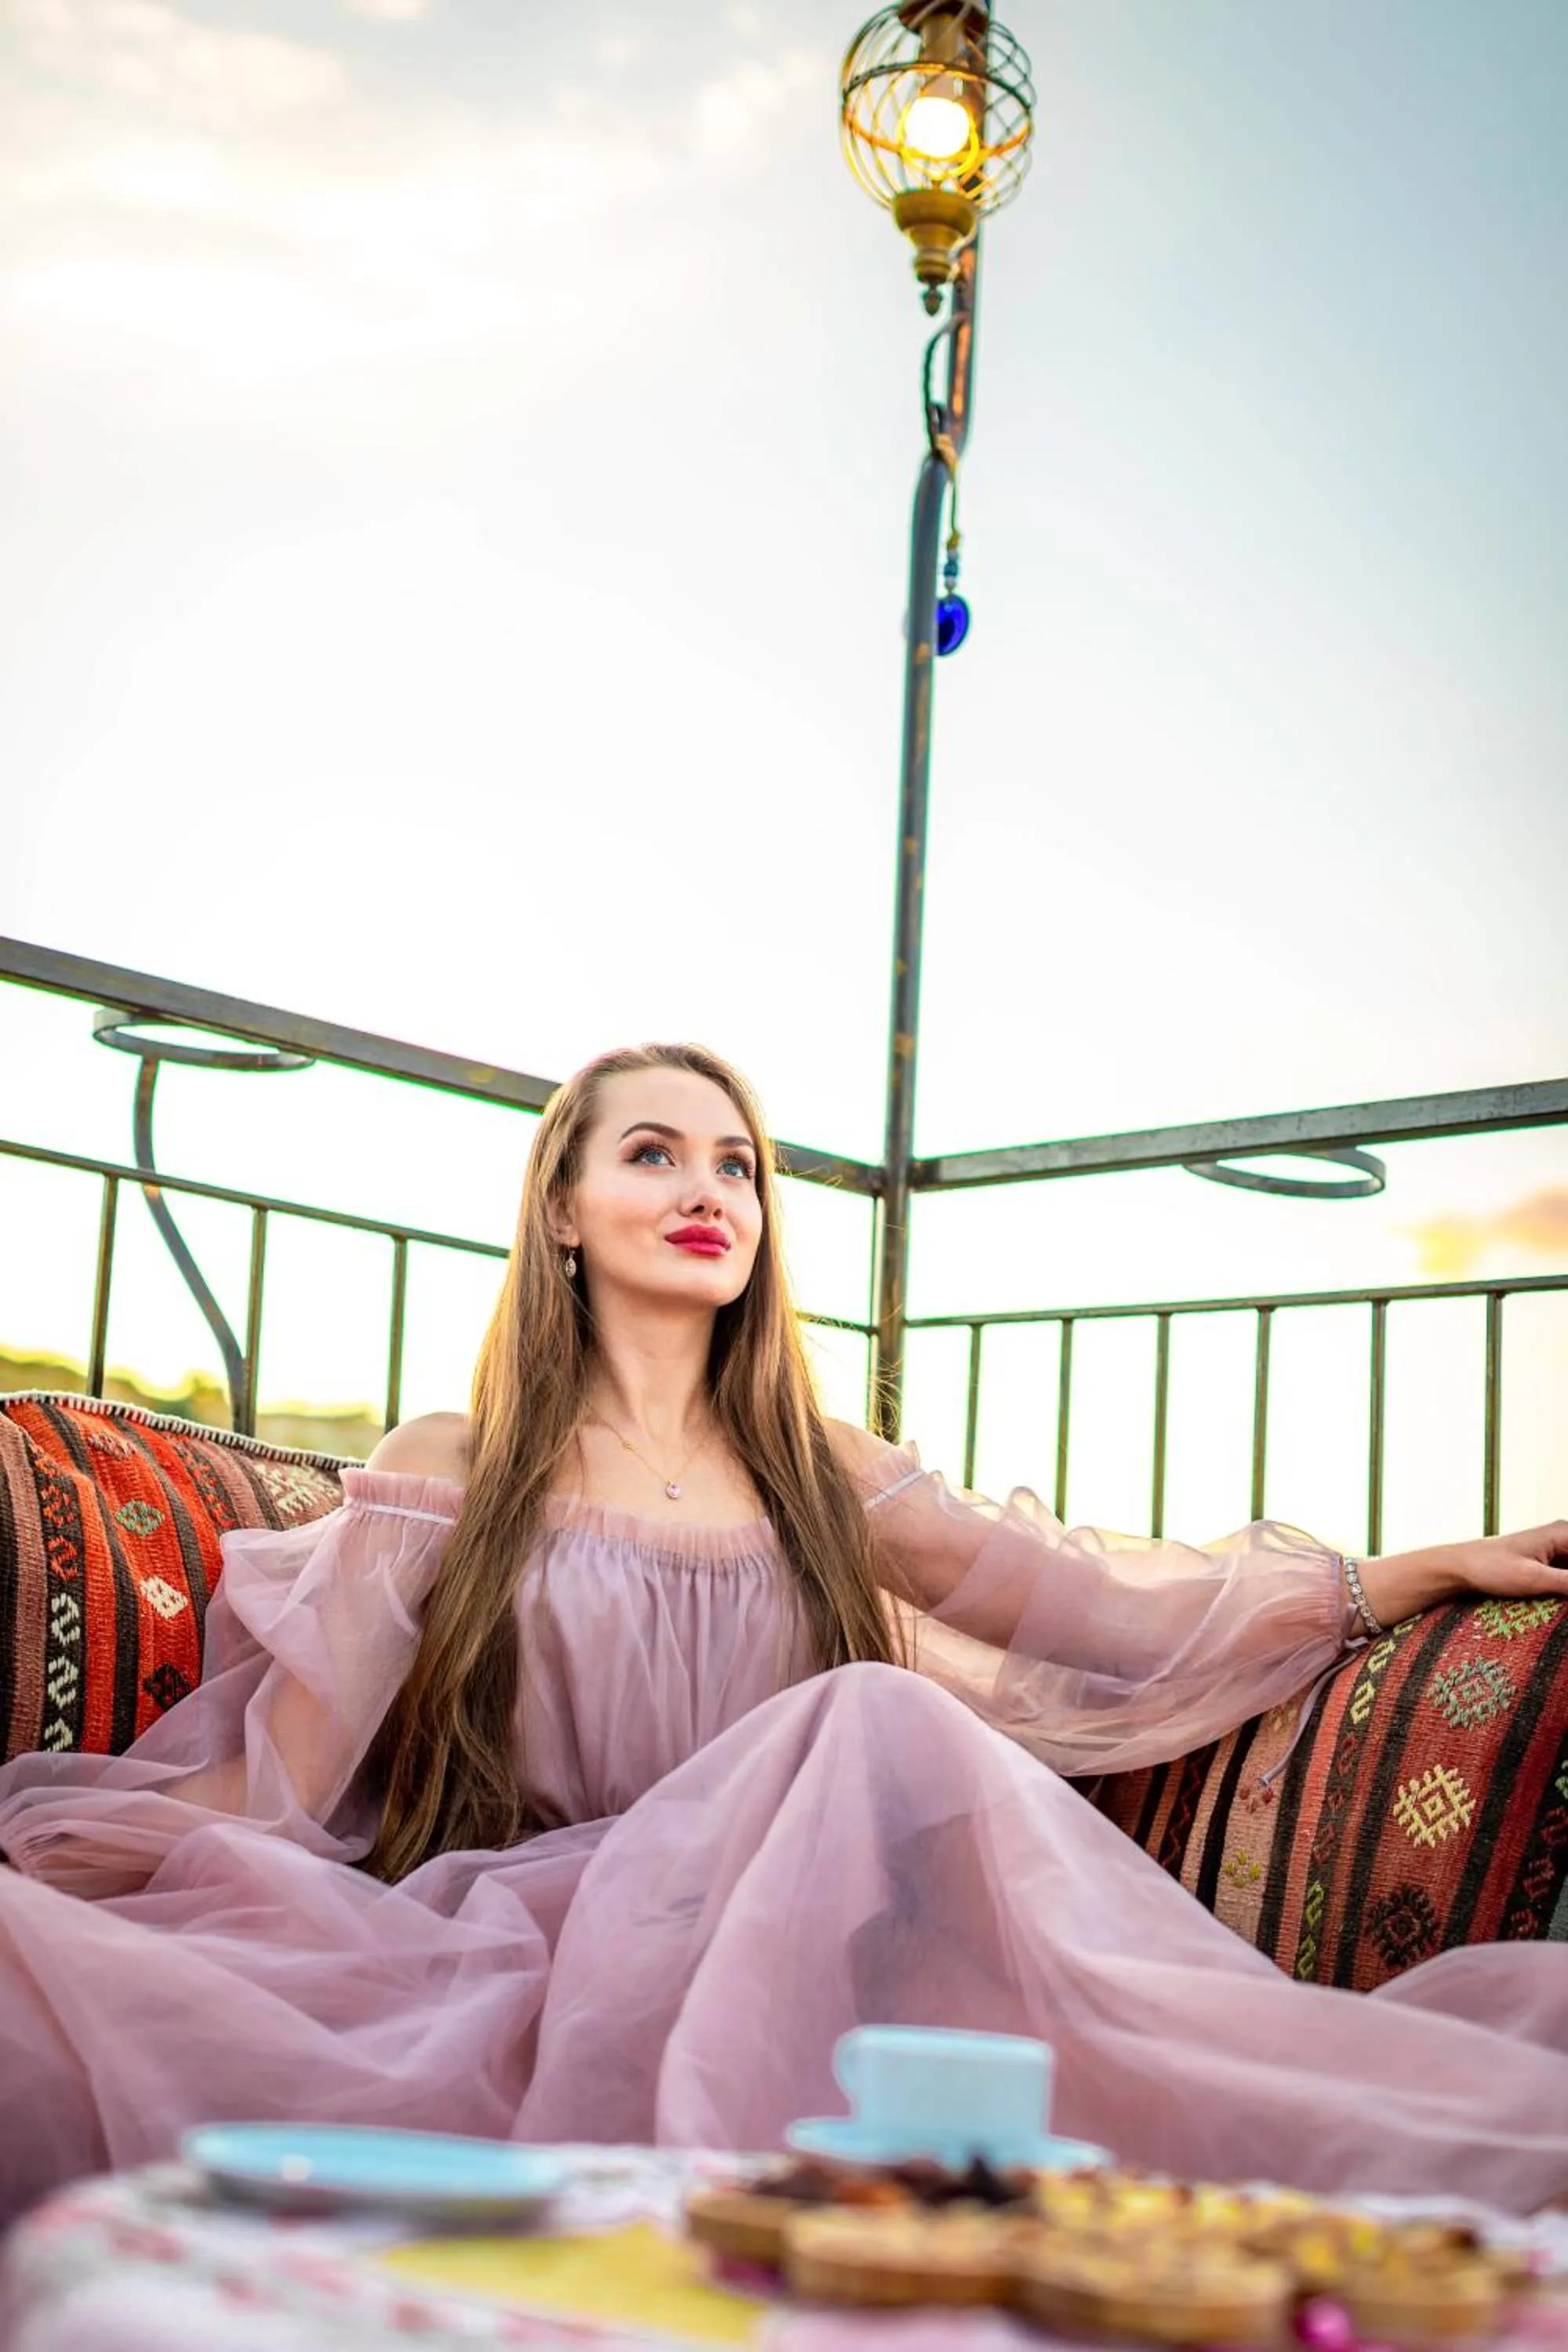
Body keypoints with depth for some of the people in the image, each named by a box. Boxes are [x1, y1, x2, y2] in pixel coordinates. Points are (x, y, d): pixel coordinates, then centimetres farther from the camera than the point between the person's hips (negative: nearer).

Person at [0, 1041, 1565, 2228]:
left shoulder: (831, 1480, 19)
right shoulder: (444, 1475, 11)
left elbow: (1115, 1612, 15)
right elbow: (265, 1785, 5)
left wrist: (1419, 1571, 10)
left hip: (768, 1963, 3)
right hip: (509, 1974, -2)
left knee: (878, 1729, -32)